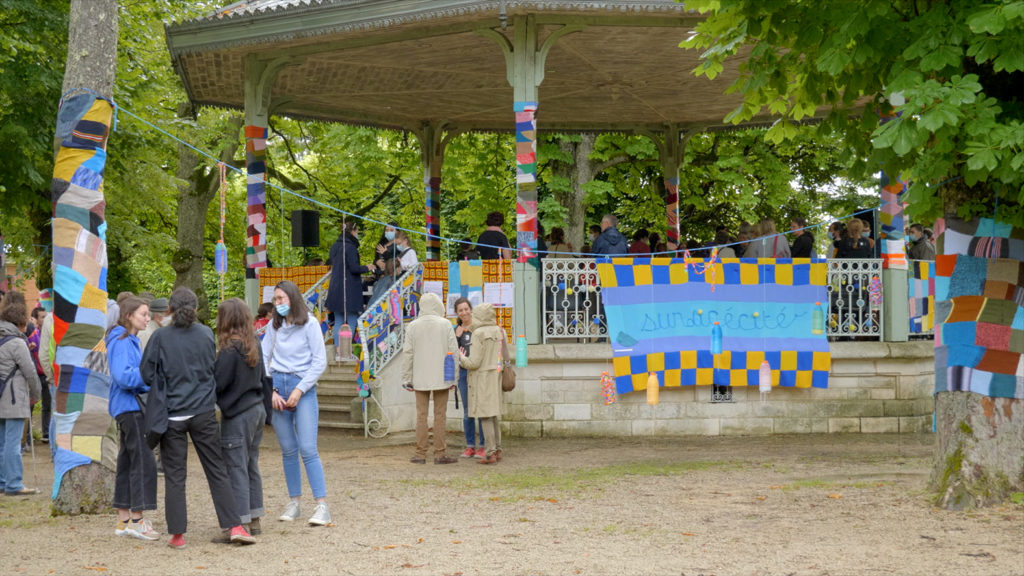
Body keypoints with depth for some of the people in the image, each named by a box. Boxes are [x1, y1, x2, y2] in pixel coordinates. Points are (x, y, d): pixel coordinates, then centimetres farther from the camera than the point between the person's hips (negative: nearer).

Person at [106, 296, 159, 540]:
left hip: (129, 408, 10)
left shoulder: (131, 341, 17)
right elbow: (123, 377, -23)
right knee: (143, 461, -11)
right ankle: (136, 520, -9)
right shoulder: (121, 342, -13)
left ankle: (124, 520, 16)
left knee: (127, 461, 11)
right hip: (129, 408, -10)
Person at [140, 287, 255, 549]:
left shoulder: (160, 337, -8)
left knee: (174, 475, 5)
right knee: (217, 470, 9)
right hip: (203, 412, 2)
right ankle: (233, 525, 6)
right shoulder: (206, 334, 0)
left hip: (172, 413, -2)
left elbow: (147, 375, -3)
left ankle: (177, 534, 6)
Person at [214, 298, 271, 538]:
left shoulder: (230, 350, -18)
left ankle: (240, 523, -3)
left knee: (236, 468, -4)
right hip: (257, 409, 8)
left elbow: (217, 382, -19)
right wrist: (265, 408, 21)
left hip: (237, 414, -8)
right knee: (251, 466, 16)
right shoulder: (254, 345, 7)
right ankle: (254, 521, 22)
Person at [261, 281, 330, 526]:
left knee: (308, 449, -11)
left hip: (303, 388, -4)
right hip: (277, 387, 4)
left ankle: (322, 506, -11)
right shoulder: (273, 327, 10)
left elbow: (320, 361, -5)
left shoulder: (309, 324, -3)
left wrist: (299, 390, -10)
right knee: (288, 450, 6)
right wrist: (271, 391, -4)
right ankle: (294, 503, 14)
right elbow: (264, 360, 9)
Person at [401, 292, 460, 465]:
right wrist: (453, 376, 4)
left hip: (420, 378, 1)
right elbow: (453, 351, -4)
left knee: (421, 415, 6)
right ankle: (440, 454, 4)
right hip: (441, 377, -1)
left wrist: (406, 378, 6)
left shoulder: (412, 326, -1)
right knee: (440, 415, 3)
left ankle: (420, 454, 7)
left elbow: (407, 353, -1)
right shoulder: (445, 324, -4)